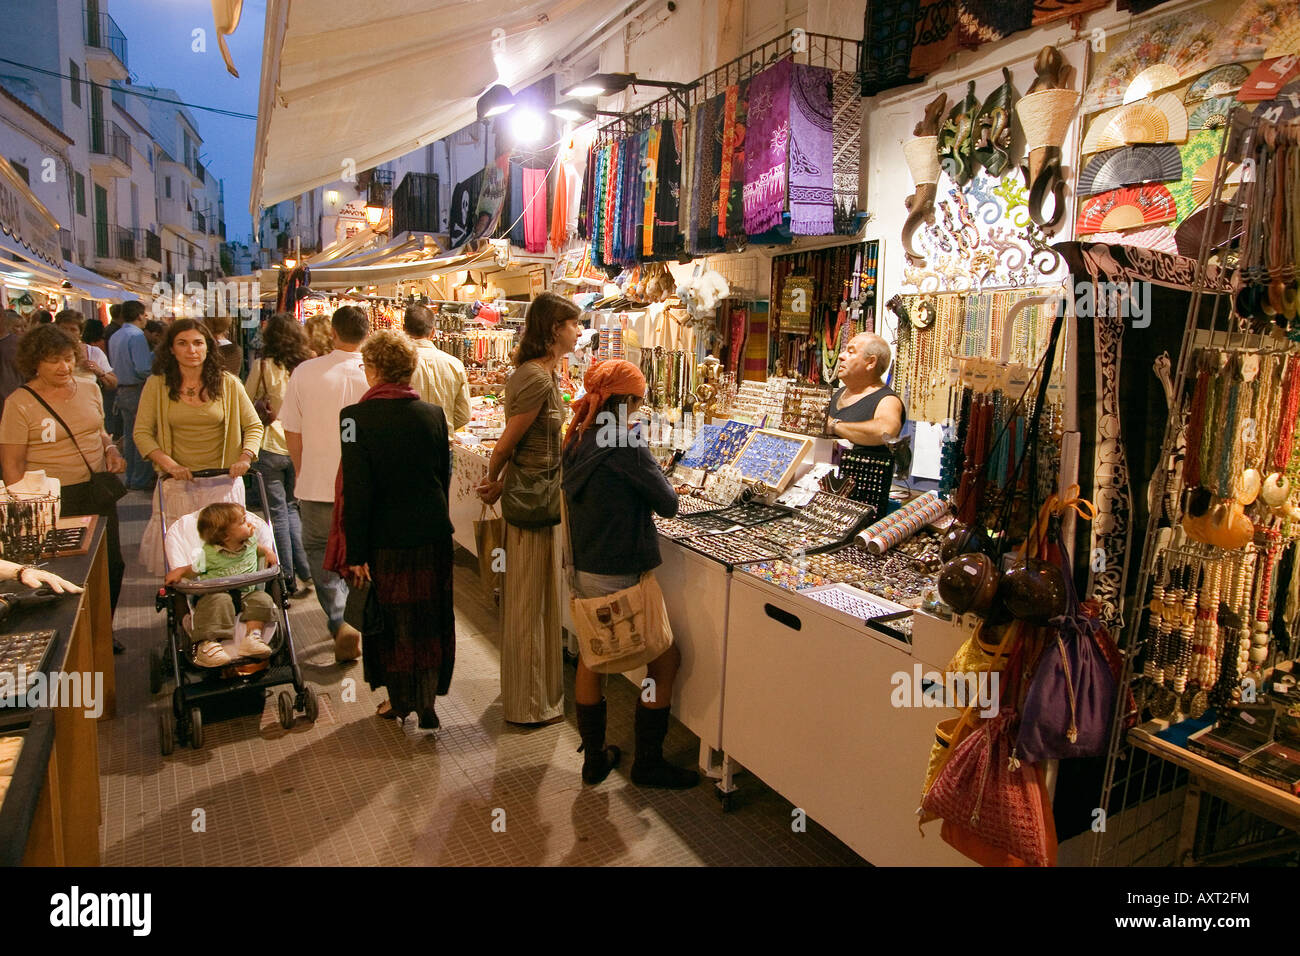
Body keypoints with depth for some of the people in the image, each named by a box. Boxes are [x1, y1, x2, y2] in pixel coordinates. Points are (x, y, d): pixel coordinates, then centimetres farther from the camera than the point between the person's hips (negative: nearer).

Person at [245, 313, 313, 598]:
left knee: (277, 513, 5)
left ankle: (287, 580, 9)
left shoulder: (263, 366, -9)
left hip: (270, 447, -3)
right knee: (292, 508, 18)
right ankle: (306, 572, 14)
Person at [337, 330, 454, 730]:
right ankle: (427, 700, 24)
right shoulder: (433, 413, -4)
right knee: (431, 618, 16)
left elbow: (356, 490, -16)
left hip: (386, 538, -3)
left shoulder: (356, 417, -15)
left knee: (390, 620, 15)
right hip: (433, 533, 3)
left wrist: (355, 553, -9)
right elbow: (444, 476, 4)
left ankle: (400, 699, 27)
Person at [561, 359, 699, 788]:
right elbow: (668, 503, -13)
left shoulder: (577, 442, 3)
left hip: (581, 571, 8)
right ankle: (648, 762, 20)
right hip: (618, 577, -8)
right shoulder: (627, 447, -20)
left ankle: (594, 758, 32)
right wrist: (652, 471, 5)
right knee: (665, 659, 9)